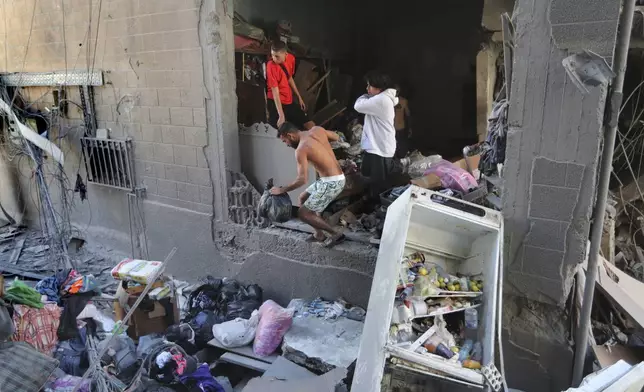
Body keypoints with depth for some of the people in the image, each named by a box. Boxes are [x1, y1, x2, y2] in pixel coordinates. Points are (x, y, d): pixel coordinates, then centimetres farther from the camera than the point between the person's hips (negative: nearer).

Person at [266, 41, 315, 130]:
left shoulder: (291, 58, -2)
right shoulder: (271, 66, -22)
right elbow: (275, 92, -24)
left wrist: (299, 97, 19)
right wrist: (281, 115, -28)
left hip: (289, 101, 7)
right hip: (276, 103, -7)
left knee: (312, 127, 6)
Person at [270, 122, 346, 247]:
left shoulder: (301, 150, -18)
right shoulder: (317, 130, 4)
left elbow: (302, 179, -23)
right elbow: (336, 137, 22)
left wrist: (282, 190, -11)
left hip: (331, 182, -9)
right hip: (337, 177, 9)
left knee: (303, 213, -3)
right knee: (303, 198, 21)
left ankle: (336, 233, 7)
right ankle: (319, 234, 24)